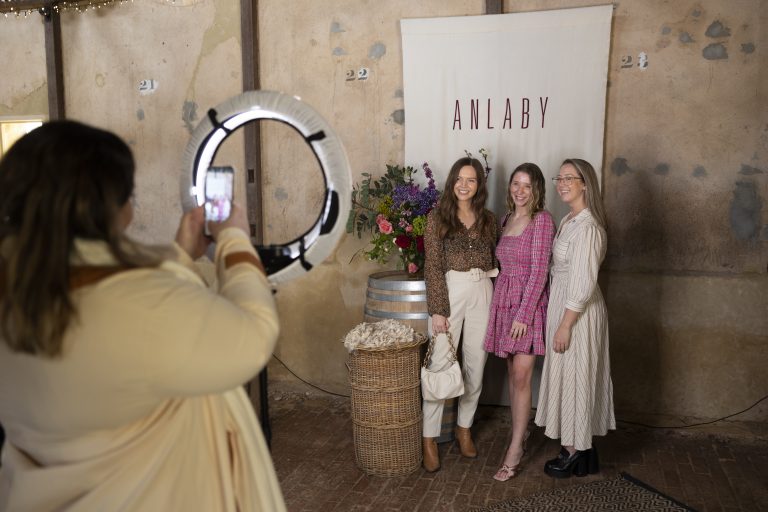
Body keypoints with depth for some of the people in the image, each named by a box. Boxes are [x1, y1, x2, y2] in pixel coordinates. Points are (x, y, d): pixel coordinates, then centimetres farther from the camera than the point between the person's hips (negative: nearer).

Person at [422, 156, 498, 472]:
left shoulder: (488, 220, 9)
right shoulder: (437, 217, -3)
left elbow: (493, 262, 14)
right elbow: (432, 267, -6)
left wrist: (495, 300, 6)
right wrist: (437, 310, -11)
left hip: (482, 293, 4)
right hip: (449, 292, -4)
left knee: (475, 365, 11)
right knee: (441, 365, -3)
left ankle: (464, 428, 28)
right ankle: (429, 439, 8)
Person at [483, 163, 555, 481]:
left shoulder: (542, 219, -9)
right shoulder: (506, 220, 12)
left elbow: (539, 271, -14)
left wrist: (523, 313, -18)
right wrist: (507, 305, 8)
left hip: (530, 303, -6)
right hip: (504, 300, 6)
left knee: (521, 377, -5)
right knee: (512, 373, 12)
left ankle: (514, 451, 2)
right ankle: (520, 434, 26)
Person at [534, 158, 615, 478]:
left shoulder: (586, 227, -21)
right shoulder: (570, 220, 10)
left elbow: (583, 284, -23)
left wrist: (565, 325, -20)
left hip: (578, 311, -10)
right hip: (563, 304, 10)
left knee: (572, 376, 2)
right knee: (569, 375, 16)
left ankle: (575, 452, 17)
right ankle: (580, 449, 29)